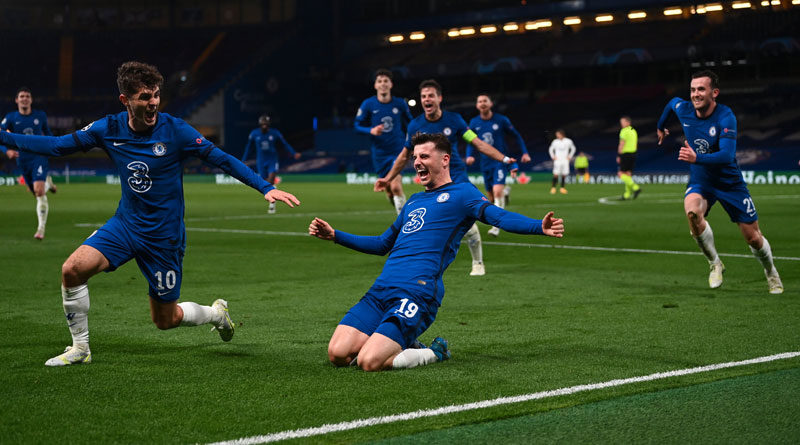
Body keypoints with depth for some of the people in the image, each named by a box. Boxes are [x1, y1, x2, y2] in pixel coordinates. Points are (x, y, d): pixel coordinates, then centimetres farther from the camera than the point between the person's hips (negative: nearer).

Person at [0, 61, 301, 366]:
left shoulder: (175, 131, -15)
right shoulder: (109, 129, -5)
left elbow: (222, 159, -13)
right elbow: (57, 146, 2)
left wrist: (265, 187, -23)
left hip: (164, 235, -3)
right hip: (125, 224, 4)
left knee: (165, 320, 4)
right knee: (72, 269, -19)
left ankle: (217, 313, 37)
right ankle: (80, 349, 0)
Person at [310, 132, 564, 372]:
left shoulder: (461, 193, 7)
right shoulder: (413, 201, 28)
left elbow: (499, 216, -11)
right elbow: (383, 245, 39)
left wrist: (540, 227, -30)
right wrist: (333, 235, 36)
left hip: (417, 293, -7)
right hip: (381, 288, 7)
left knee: (369, 362, -23)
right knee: (338, 354, -9)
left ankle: (435, 354, 4)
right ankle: (401, 346, 15)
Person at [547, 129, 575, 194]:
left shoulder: (568, 141, 1)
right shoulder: (555, 141, 0)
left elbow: (573, 149, 16)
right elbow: (550, 149, 14)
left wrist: (570, 156, 7)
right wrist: (553, 156, 3)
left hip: (565, 161, 1)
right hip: (557, 161, -1)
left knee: (564, 174, 1)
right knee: (556, 174, -11)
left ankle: (562, 188, 11)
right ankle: (553, 188, -7)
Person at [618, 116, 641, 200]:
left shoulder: (624, 131, -11)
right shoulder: (634, 131, 15)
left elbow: (621, 144, -15)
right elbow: (636, 144, 20)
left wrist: (618, 156, -12)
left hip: (625, 154, -8)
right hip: (633, 154, 8)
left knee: (621, 174, -6)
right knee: (628, 174, 9)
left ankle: (635, 187, -19)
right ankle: (627, 194, 7)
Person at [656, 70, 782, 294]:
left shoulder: (725, 117, -25)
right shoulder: (683, 109, -10)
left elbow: (727, 155, -37)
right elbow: (672, 102, 16)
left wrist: (696, 158, -52)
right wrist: (661, 127, 32)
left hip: (729, 182, -2)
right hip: (699, 182, 3)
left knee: (753, 237, 2)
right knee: (692, 211, -32)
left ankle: (771, 273, 35)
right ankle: (715, 264, -10)